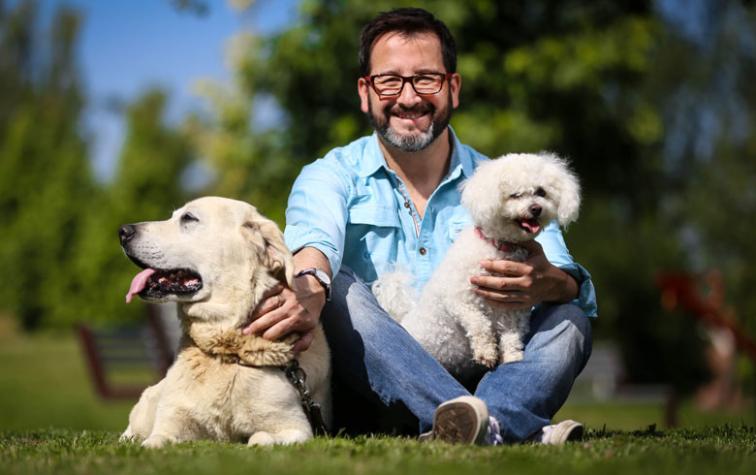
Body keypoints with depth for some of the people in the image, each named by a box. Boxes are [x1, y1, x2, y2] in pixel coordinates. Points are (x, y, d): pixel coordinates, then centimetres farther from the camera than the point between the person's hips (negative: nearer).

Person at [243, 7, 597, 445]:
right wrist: (310, 289, -42)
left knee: (569, 321, -19)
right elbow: (315, 240, -17)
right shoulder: (332, 177, 9)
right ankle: (519, 432, -46)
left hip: (474, 385, 2)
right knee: (341, 293, -28)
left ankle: (464, 426, -48)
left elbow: (577, 289, -3)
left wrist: (549, 284, -30)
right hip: (370, 399, -2)